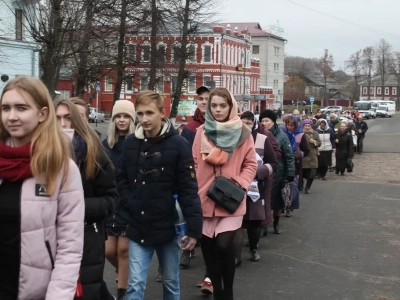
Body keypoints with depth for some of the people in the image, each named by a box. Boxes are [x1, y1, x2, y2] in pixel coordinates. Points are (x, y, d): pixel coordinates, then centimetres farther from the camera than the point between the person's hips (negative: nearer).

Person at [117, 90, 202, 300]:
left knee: (170, 282, 15)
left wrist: (194, 228, -15)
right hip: (138, 227, 2)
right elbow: (122, 179, 11)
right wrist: (129, 203, -6)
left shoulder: (178, 144, -10)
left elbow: (189, 189, -12)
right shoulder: (130, 143, 1)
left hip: (167, 226, -2)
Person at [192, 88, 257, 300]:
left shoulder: (242, 132, -1)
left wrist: (239, 184, -11)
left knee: (223, 245, -14)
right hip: (205, 199, 3)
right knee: (208, 247, 8)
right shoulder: (202, 132, 5)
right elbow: (195, 164, 7)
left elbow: (251, 164, 3)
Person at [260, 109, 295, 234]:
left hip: (278, 173, -1)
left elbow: (289, 156, -6)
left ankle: (276, 223, 31)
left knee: (277, 200, 12)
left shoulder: (281, 136, -7)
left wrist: (290, 173, -11)